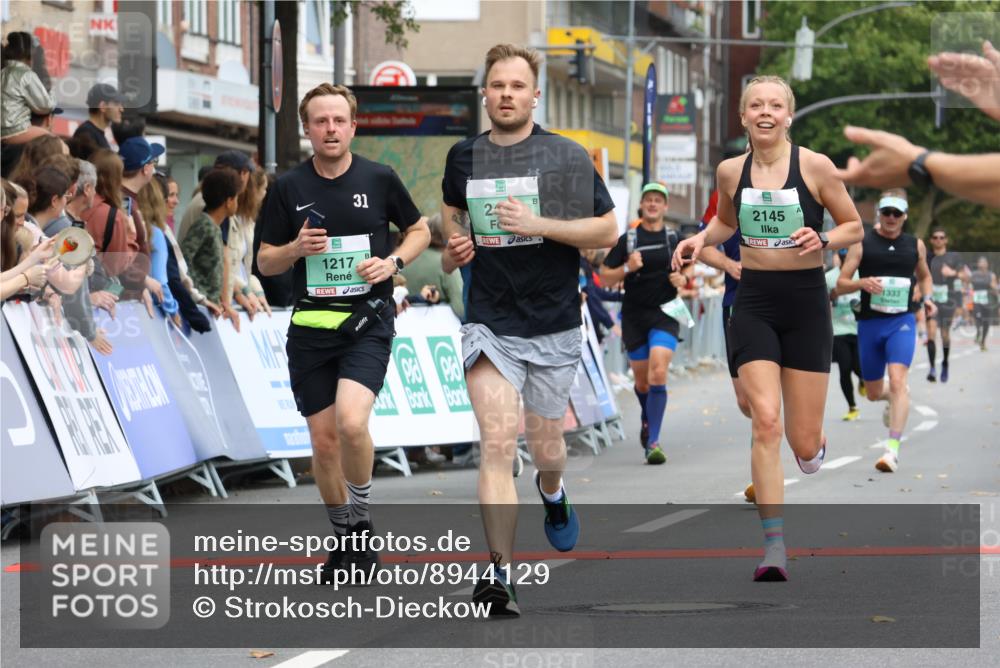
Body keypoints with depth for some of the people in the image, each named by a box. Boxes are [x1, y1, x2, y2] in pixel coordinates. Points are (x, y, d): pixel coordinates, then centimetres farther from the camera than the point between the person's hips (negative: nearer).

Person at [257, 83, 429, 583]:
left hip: (367, 322, -2)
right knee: (323, 439, 5)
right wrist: (296, 249, -14)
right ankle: (346, 538, 24)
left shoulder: (379, 179, -1)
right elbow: (265, 262, 7)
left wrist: (393, 262, -6)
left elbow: (419, 230, 13)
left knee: (351, 421, -23)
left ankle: (360, 517, 1)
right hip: (310, 329, 2)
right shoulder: (289, 188, 2)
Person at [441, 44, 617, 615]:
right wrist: (454, 247, 5)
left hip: (554, 326, -1)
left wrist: (538, 224, -17)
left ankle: (553, 493, 50)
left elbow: (608, 230, -5)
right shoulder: (463, 158, 6)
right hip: (489, 325, 1)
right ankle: (500, 573, -18)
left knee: (545, 447, 12)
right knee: (498, 443, -15)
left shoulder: (566, 156, -3)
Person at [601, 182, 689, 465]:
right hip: (634, 315, 1)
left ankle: (652, 441, -19)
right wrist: (627, 268, -15)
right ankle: (647, 420, 43)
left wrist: (683, 279, -5)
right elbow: (604, 277, 3)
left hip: (665, 314, -1)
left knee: (658, 373, -18)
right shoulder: (627, 239, 2)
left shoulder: (675, 238, 5)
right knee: (642, 379, 10)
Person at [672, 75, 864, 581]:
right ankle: (774, 545, -11)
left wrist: (822, 240, -18)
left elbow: (855, 227, 2)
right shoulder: (730, 172, 1)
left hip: (806, 302, -1)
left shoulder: (815, 167, -8)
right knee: (766, 421, -15)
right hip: (754, 303, 1)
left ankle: (814, 442, 42)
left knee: (804, 445, 1)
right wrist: (700, 239, 2)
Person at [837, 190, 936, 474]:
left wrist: (926, 297, 5)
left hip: (902, 322, -1)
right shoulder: (862, 243, 0)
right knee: (873, 393, 12)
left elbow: (924, 275, 25)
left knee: (897, 380, -22)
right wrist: (862, 283, -22)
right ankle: (892, 398, 50)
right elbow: (840, 284, -1)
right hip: (869, 322, 1)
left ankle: (893, 450, -24)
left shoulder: (915, 245, 7)